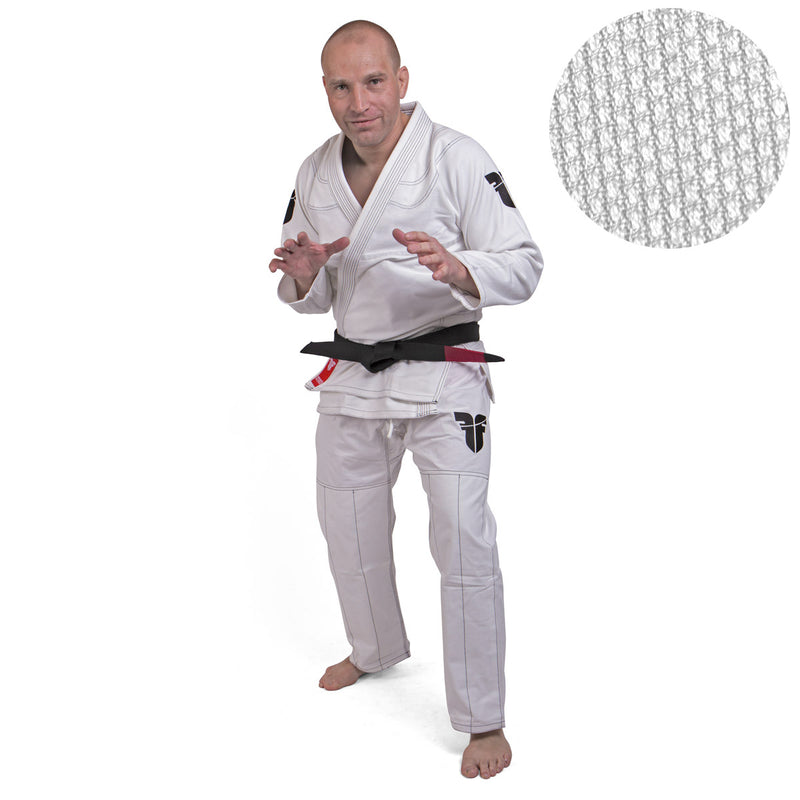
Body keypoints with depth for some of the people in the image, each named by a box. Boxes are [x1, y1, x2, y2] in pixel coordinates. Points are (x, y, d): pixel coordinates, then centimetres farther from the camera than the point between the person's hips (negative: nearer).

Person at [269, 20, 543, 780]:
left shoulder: (455, 158, -14)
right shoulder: (316, 173, 3)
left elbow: (523, 266, -14)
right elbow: (310, 299, 11)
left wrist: (458, 271, -34)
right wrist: (302, 276, -13)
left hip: (441, 374, -6)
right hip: (352, 374, 6)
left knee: (463, 542, -10)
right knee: (348, 528, 19)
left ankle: (483, 719, 4)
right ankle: (377, 649, 46)